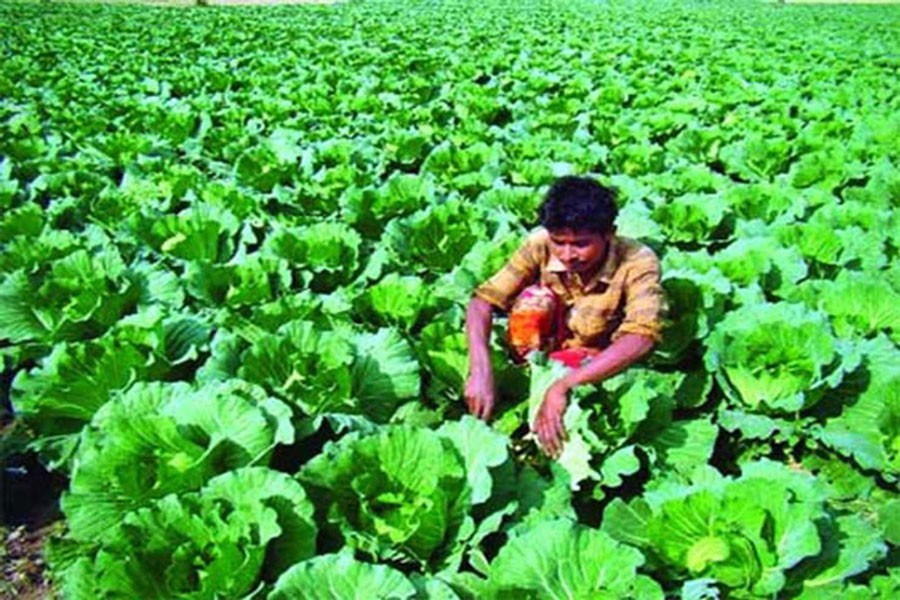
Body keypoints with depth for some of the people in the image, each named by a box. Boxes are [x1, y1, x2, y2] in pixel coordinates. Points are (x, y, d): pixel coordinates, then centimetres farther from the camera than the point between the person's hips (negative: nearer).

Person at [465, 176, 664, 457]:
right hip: (548, 347, 1)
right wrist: (481, 370, -41)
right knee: (534, 298, -28)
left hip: (602, 362, -1)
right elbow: (483, 300, -25)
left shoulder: (638, 262, -29)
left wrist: (562, 386, -50)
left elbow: (641, 338, -42)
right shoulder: (541, 245, -23)